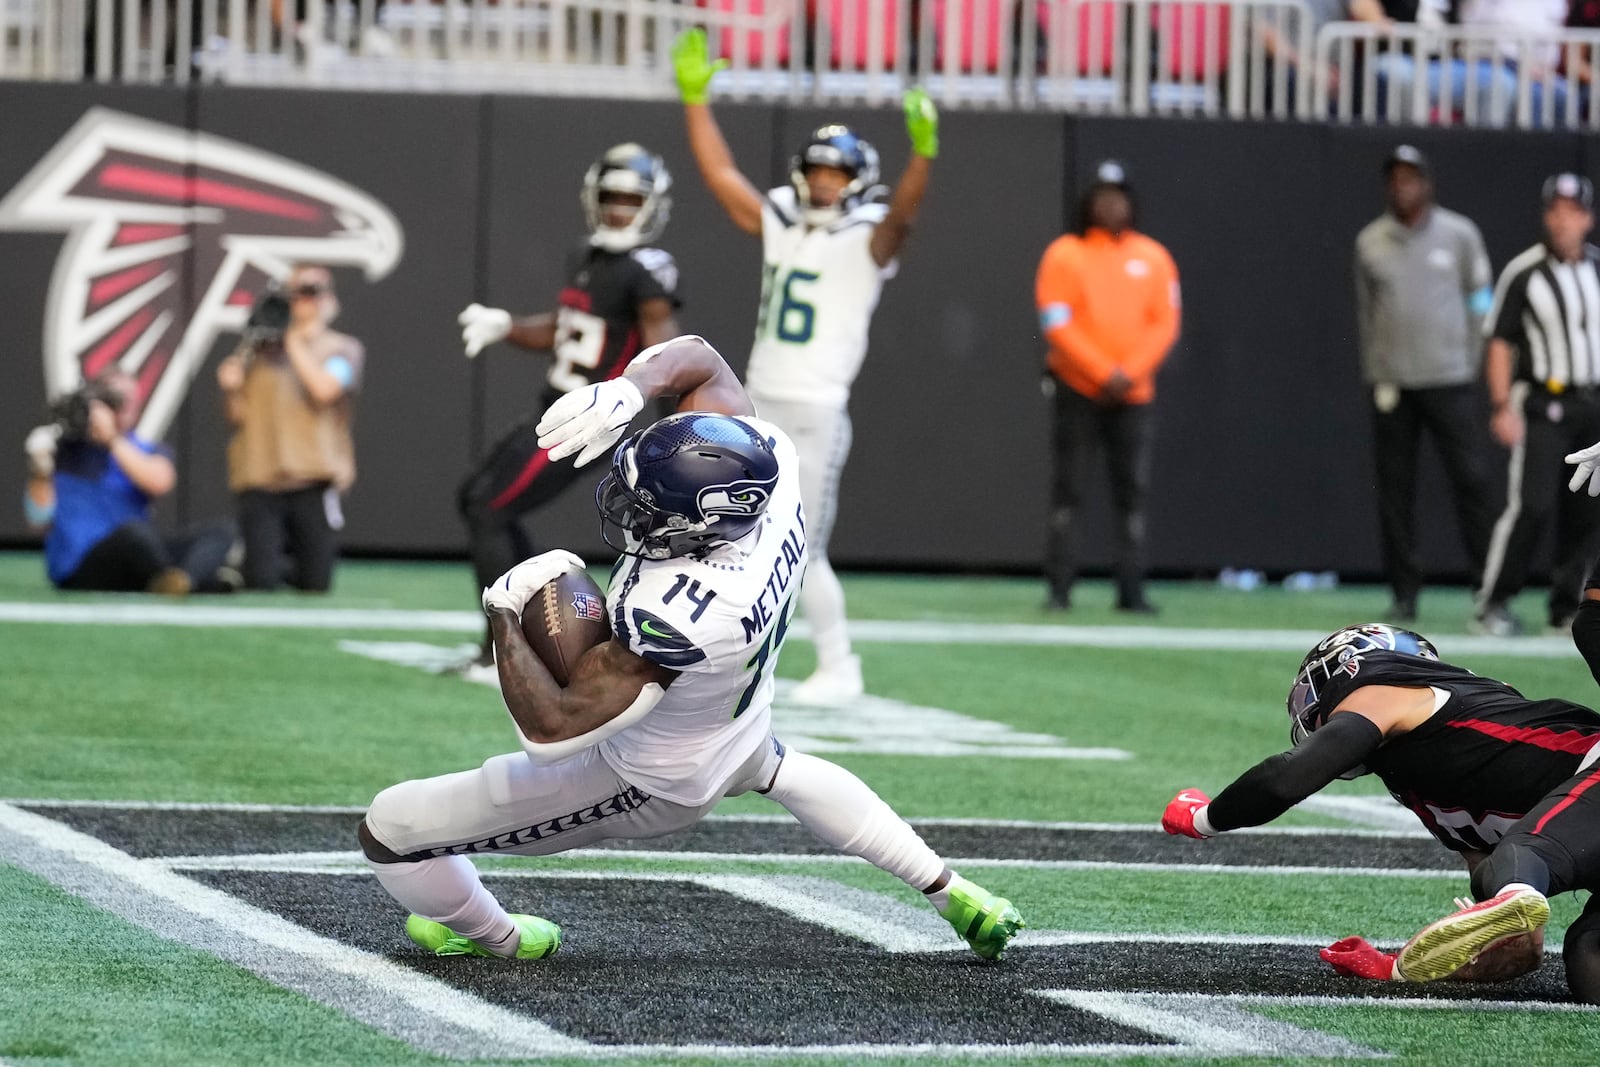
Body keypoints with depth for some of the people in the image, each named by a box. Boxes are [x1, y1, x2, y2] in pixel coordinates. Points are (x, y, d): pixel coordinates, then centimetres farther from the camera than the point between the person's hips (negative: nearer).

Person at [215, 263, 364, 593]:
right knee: (260, 582, -10)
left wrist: (295, 342, -4)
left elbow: (323, 390, -11)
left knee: (315, 586, -2)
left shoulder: (343, 350, 9)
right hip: (259, 480, 1)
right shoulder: (260, 349, 13)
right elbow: (238, 416, 11)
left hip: (313, 482, -1)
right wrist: (231, 390, -9)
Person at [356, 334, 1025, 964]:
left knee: (389, 829, 0)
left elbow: (552, 728, -43)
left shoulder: (675, 614, -45)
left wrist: (506, 613, -32)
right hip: (737, 724, 8)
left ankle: (496, 938, 30)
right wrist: (628, 389, -27)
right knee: (781, 770, 44)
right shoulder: (768, 460, -26)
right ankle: (950, 895, 45)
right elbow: (695, 358, -7)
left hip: (649, 787, -8)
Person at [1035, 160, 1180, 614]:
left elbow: (1165, 324, 5)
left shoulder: (1153, 257, 10)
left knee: (1132, 490, -1)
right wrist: (1103, 373, -14)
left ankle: (1131, 589, 1)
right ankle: (1059, 587, -1)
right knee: (1068, 487, -3)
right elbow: (1056, 323, -6)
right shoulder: (1064, 254, 2)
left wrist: (1130, 372, -10)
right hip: (1078, 390, -2)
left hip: (1133, 393, 2)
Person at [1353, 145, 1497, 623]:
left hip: (1450, 381, -2)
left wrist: (1471, 366, 3)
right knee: (1394, 489, 1)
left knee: (1472, 481, -7)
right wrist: (1374, 375, 9)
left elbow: (1480, 304, 7)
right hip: (1391, 383, 2)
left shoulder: (1459, 234, 3)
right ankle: (1404, 595, 7)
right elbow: (1366, 312, 13)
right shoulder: (1370, 242, 7)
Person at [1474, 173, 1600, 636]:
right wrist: (1502, 407, -12)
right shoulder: (1523, 273, -5)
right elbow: (1500, 343, -4)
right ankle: (1492, 605, -6)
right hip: (1542, 405, -5)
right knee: (1531, 506, -13)